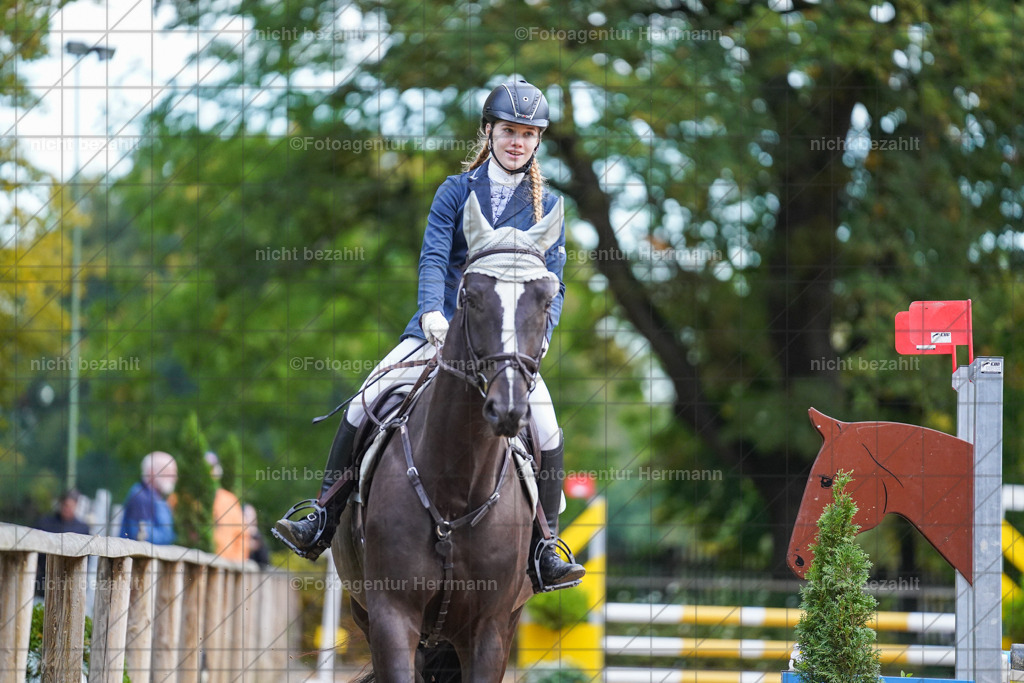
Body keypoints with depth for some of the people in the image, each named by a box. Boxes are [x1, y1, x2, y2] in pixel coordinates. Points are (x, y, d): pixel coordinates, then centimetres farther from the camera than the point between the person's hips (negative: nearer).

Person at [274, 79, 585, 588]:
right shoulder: (456, 191, 6)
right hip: (442, 327, 0)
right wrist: (432, 312, -24)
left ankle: (542, 547, -9)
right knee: (365, 402, -14)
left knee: (546, 429, -21)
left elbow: (553, 284, 3)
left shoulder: (546, 207, 7)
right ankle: (325, 522, -4)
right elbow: (433, 257, -6)